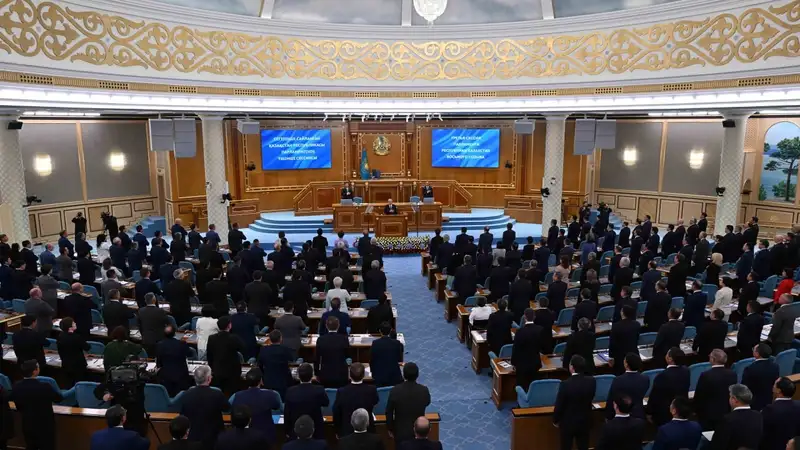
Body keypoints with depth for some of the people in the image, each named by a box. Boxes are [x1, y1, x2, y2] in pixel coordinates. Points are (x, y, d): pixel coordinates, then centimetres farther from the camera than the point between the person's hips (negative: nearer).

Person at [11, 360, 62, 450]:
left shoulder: (16, 387, -13)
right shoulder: (44, 387, -29)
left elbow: (18, 407, 3)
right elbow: (59, 398, -10)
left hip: (27, 425, 5)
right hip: (45, 426, -5)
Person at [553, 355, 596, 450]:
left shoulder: (565, 384, -28)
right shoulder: (591, 381, -15)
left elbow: (559, 406, -17)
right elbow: (590, 398, 4)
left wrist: (555, 420, 0)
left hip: (568, 423, -4)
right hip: (585, 421, 4)